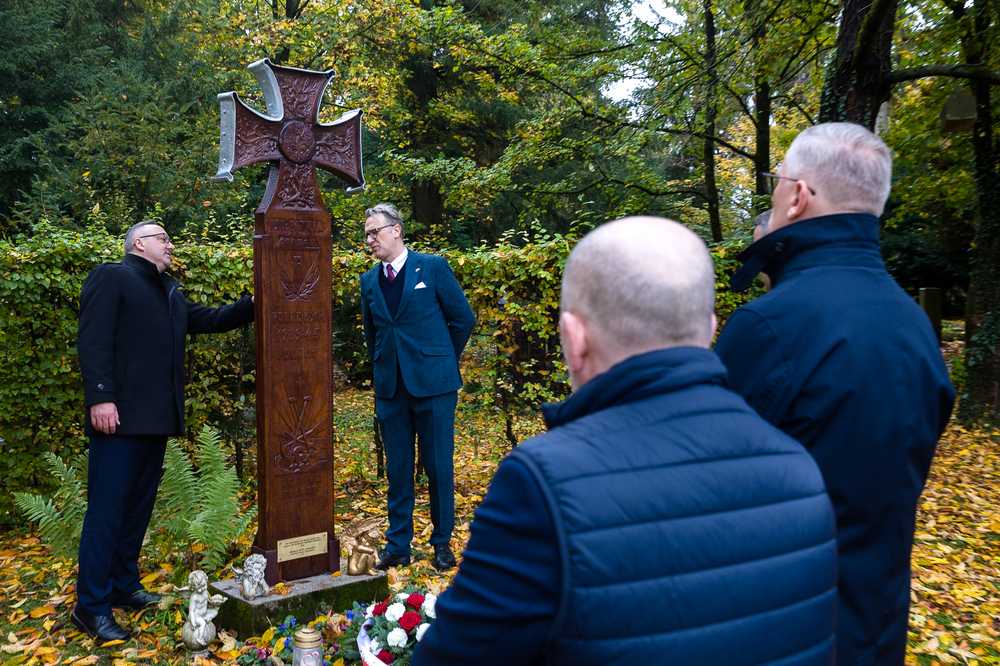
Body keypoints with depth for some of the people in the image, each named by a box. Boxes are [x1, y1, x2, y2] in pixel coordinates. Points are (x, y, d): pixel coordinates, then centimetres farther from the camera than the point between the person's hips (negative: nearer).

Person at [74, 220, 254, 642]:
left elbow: (206, 319, 24)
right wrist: (101, 397, -20)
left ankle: (123, 586, 27)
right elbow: (93, 339, -11)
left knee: (138, 507, 15)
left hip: (157, 418, 8)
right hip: (120, 416, -8)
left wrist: (252, 306, 9)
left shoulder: (171, 292, 22)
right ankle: (91, 607, 2)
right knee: (107, 508, -5)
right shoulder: (111, 278, -1)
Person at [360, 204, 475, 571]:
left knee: (439, 466, 3)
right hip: (390, 389, 4)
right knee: (397, 469, 9)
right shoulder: (369, 281, 11)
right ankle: (398, 545, 20)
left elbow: (463, 319, 2)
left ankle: (442, 542, 18)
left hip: (433, 385, -4)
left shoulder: (433, 267, -3)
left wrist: (441, 362, 7)